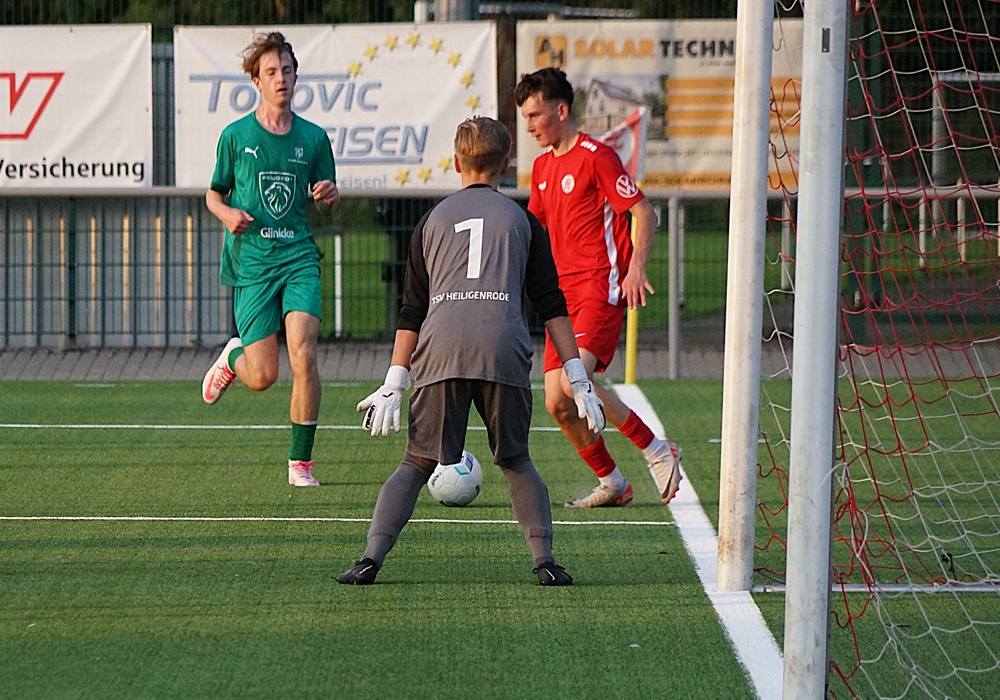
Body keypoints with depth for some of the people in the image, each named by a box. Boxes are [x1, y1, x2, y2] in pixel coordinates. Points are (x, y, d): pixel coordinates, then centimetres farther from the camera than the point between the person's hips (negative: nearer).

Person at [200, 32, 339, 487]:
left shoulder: (313, 138, 7)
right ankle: (232, 358, 34)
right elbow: (213, 194, 12)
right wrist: (228, 214, -10)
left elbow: (327, 205, 16)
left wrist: (329, 194, -8)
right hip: (251, 262, -1)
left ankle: (301, 463, -5)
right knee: (263, 376, -4)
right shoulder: (236, 135, 3)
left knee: (303, 355, -17)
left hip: (299, 258, 1)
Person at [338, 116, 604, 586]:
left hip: (440, 352, 0)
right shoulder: (522, 219, 18)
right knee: (516, 463, 15)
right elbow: (552, 305, 12)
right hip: (503, 352, 0)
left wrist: (393, 384, 16)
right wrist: (577, 379, 12)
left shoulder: (433, 221, 21)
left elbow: (411, 313, 17)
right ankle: (544, 559, 2)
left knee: (416, 464, 7)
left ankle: (372, 556, -7)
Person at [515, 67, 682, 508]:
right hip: (564, 292, 8)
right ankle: (610, 484, 15)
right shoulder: (543, 166, 17)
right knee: (558, 404, -1)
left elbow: (644, 213, -10)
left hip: (601, 287, -8)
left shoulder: (595, 157, -7)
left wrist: (635, 269, -23)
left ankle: (656, 450, -10)